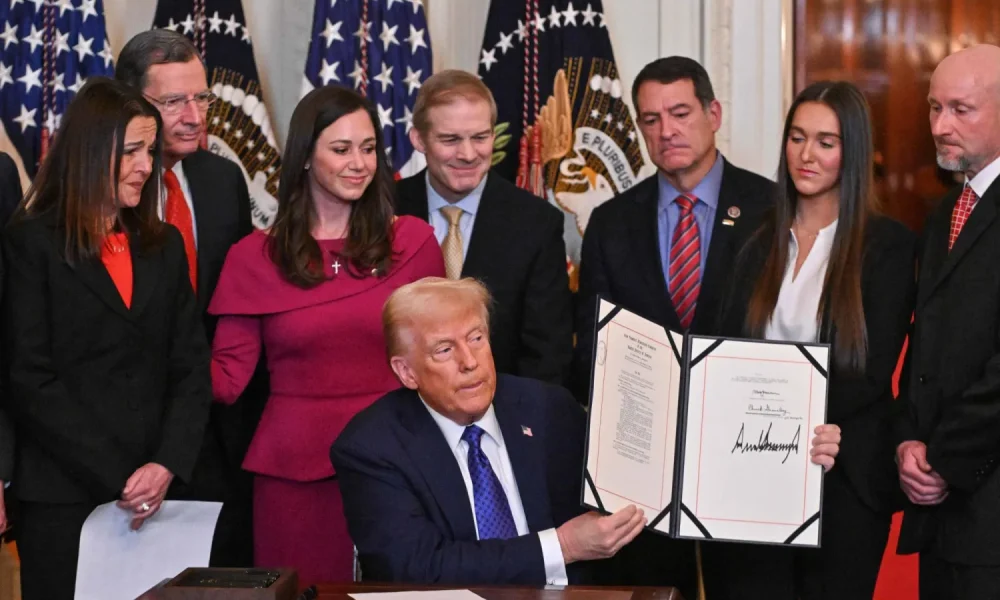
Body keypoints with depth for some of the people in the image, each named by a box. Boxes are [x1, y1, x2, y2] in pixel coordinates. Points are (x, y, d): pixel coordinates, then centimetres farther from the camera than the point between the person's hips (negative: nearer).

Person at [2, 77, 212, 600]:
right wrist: (116, 477, -13)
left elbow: (192, 366, 8)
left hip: (156, 497, 4)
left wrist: (168, 465, -8)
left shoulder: (165, 245, 14)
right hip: (63, 497, -4)